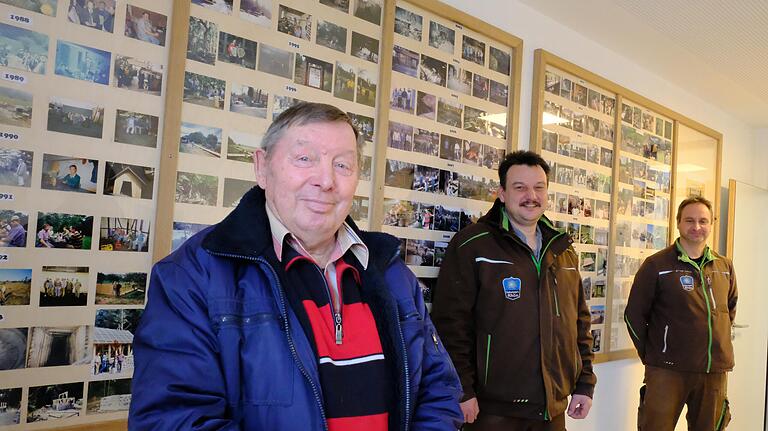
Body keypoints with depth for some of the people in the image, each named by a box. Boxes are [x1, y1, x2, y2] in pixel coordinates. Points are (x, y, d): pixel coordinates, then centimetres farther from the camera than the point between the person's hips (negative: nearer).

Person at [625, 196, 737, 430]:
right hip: (667, 371, -5)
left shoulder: (725, 266, 8)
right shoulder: (656, 265, -7)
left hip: (716, 371, 5)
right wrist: (650, 355, -2)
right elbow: (634, 314, -3)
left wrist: (721, 342, 15)